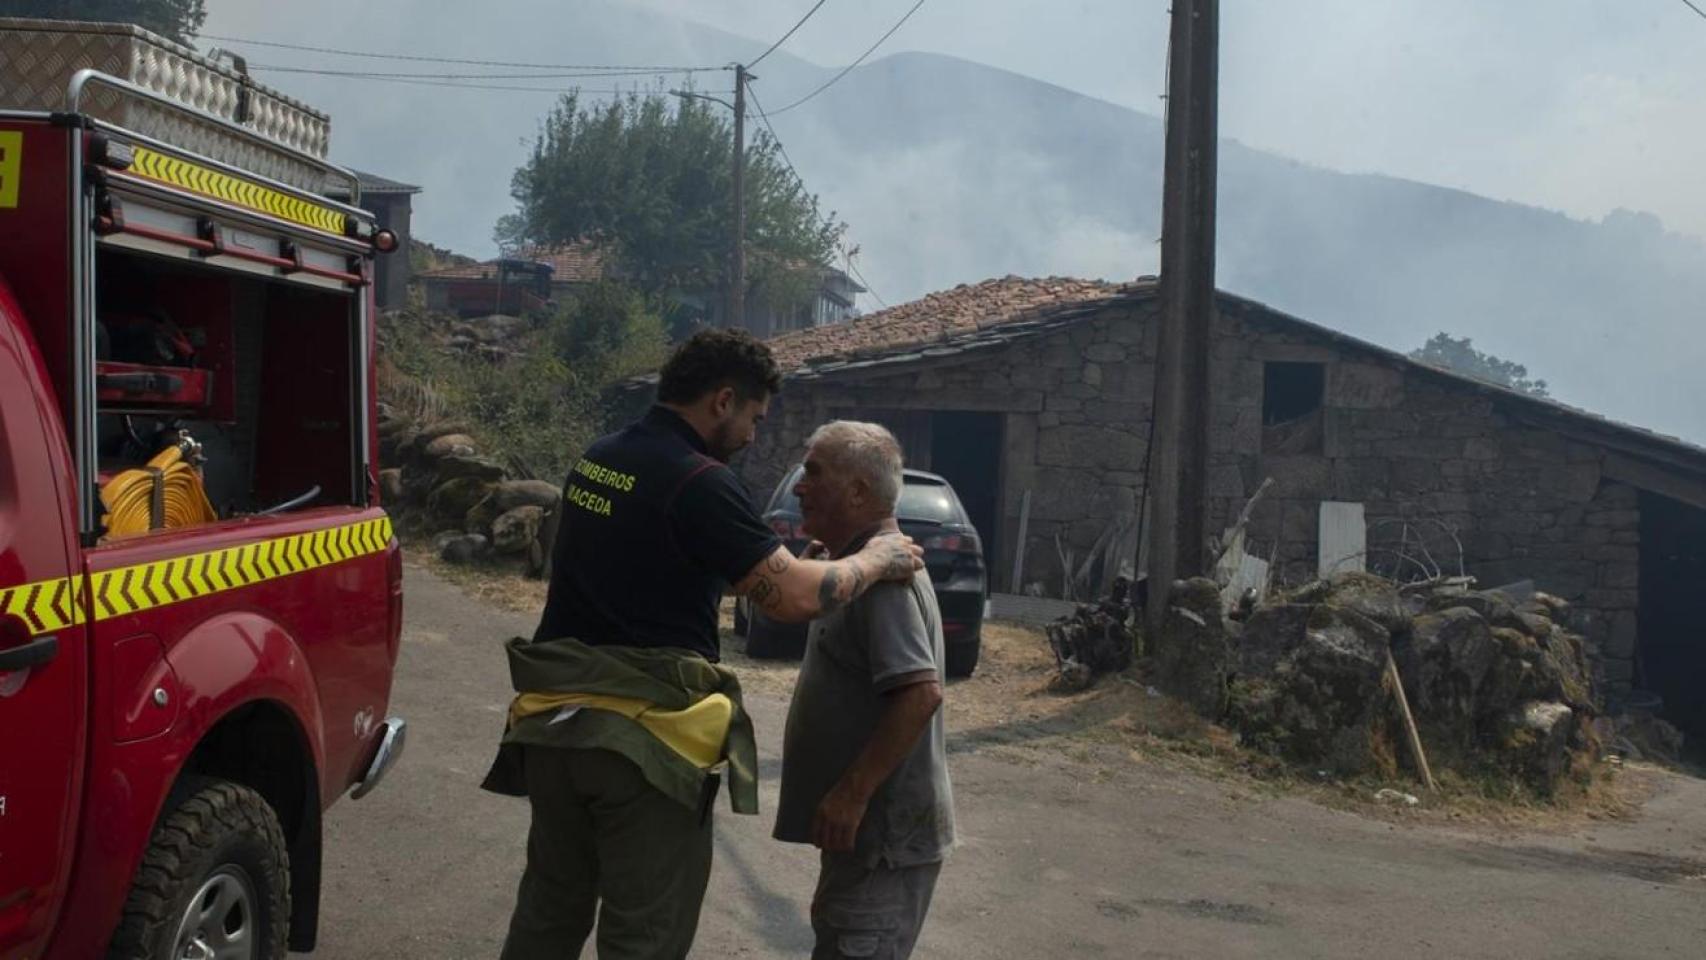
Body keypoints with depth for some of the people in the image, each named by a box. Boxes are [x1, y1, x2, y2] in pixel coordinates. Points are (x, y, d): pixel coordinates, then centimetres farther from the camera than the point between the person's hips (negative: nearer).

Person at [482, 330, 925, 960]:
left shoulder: (595, 462, 9)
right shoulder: (699, 482, -17)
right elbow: (795, 598, -20)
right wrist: (877, 560, -3)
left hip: (554, 721, 8)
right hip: (643, 739, -8)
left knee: (549, 908, 20)